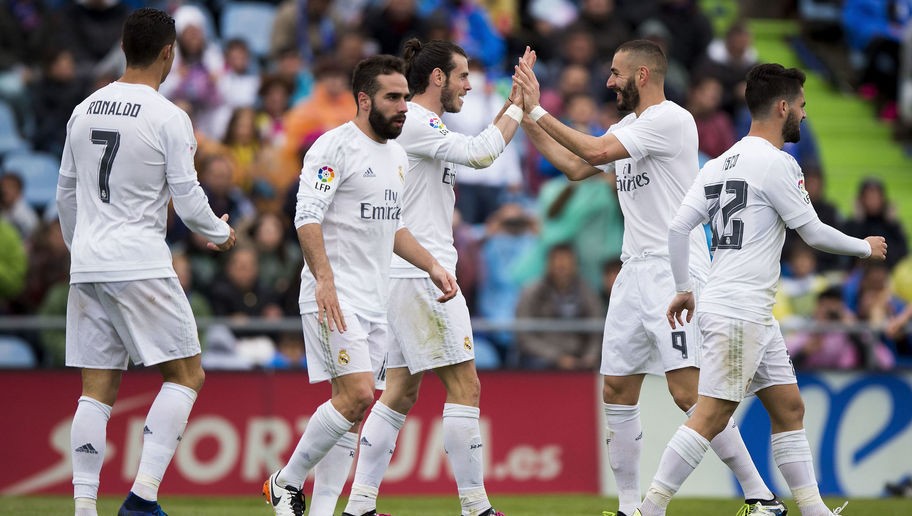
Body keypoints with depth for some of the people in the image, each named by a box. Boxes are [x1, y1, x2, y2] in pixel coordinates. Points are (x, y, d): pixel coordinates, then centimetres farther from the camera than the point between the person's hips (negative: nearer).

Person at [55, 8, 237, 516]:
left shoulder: (85, 110, 10)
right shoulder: (168, 118, -9)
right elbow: (187, 199, -8)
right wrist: (221, 233, 12)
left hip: (87, 266, 6)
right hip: (141, 265, -6)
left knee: (98, 390, 7)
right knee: (186, 375, 3)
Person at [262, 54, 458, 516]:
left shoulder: (397, 155, 16)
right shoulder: (335, 146, -11)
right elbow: (307, 217, -19)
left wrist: (431, 266, 14)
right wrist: (324, 278, -30)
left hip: (375, 300, 9)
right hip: (334, 297, -9)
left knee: (354, 408, 5)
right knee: (357, 394, -18)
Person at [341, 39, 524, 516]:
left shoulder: (423, 126, 19)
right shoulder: (414, 123, -13)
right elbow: (480, 154, -23)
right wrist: (520, 106, -15)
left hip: (405, 278, 11)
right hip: (421, 274, -11)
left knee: (400, 392, 9)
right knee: (464, 387, -8)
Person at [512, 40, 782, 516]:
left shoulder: (671, 119, -12)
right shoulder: (627, 127, 17)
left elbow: (595, 151, -19)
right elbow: (577, 167, 25)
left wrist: (539, 110, -13)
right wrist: (529, 121, 19)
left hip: (676, 273, -9)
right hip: (635, 273, 9)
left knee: (689, 394, -15)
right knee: (617, 391, 6)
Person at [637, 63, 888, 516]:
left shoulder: (721, 164, 13)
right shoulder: (775, 163, -11)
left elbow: (678, 227, 8)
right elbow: (814, 233, -7)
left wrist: (683, 288, 16)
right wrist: (866, 247, 9)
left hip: (754, 315, 10)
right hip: (738, 312, -10)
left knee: (789, 408, 12)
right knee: (711, 417, -12)